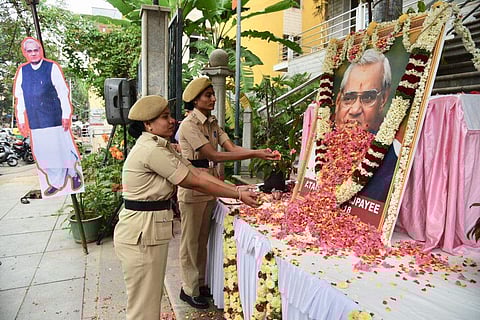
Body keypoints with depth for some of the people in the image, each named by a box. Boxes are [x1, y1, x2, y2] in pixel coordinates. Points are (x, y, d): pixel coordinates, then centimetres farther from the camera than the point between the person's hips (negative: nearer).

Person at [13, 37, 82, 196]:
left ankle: (75, 174, 26)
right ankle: (56, 183, 19)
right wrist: (21, 120, 9)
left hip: (55, 119, -4)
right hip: (35, 122, 4)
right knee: (43, 153, 7)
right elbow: (19, 97, 11)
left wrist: (66, 115, -8)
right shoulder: (22, 71, 8)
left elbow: (63, 92, -4)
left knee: (63, 148, 3)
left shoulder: (52, 67, -3)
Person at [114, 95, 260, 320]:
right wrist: (239, 195, -11)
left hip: (151, 229, 10)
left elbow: (197, 173, 2)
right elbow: (194, 183, -18)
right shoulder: (152, 150, -21)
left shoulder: (161, 146, 10)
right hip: (140, 233, -9)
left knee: (152, 297, 22)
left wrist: (237, 190, -5)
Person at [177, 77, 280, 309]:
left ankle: (200, 283, 33)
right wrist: (254, 155, -27)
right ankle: (189, 289, 23)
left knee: (203, 239, 18)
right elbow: (213, 155, -23)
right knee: (191, 241, 6)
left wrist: (259, 152, -20)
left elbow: (231, 147, -2)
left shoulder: (212, 123, 10)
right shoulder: (189, 125, -16)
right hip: (192, 189, -7)